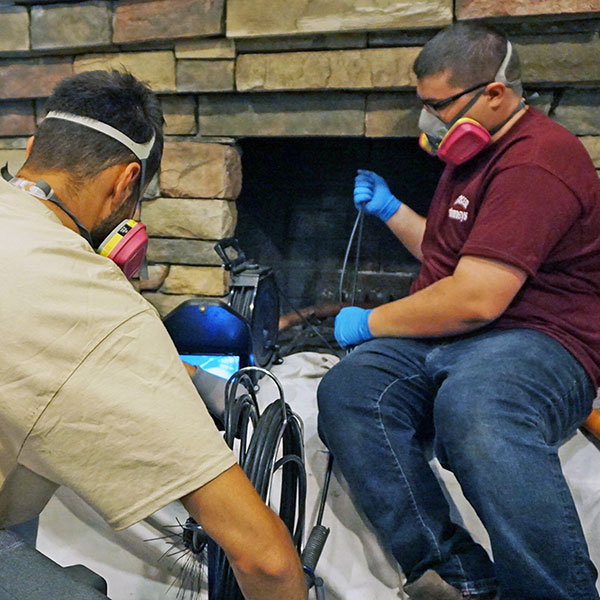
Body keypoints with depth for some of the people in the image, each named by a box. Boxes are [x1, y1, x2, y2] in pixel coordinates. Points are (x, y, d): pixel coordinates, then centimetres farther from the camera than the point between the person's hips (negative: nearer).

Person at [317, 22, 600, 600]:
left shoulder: (537, 161, -12)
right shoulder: (473, 152, 22)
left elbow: (475, 300, -21)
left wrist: (369, 322, -7)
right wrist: (389, 210, 24)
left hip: (536, 342, -8)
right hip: (439, 341, 8)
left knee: (474, 411, -42)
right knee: (346, 391, -22)